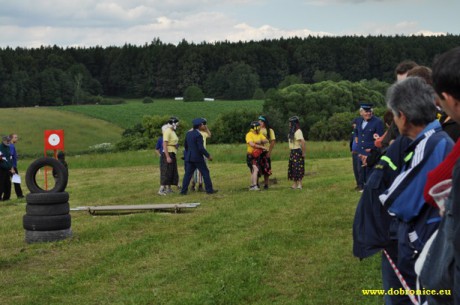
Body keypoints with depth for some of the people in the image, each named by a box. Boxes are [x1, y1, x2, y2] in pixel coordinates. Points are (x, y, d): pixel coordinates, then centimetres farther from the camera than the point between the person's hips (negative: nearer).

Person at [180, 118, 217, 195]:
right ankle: (209, 189, 7)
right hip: (198, 157, -7)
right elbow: (201, 148, -20)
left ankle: (183, 190, 0)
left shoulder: (188, 133, 8)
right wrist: (208, 156, -11)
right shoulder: (198, 135, -16)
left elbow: (185, 146, 16)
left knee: (188, 174, 5)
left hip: (189, 157, 7)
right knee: (205, 172, 4)